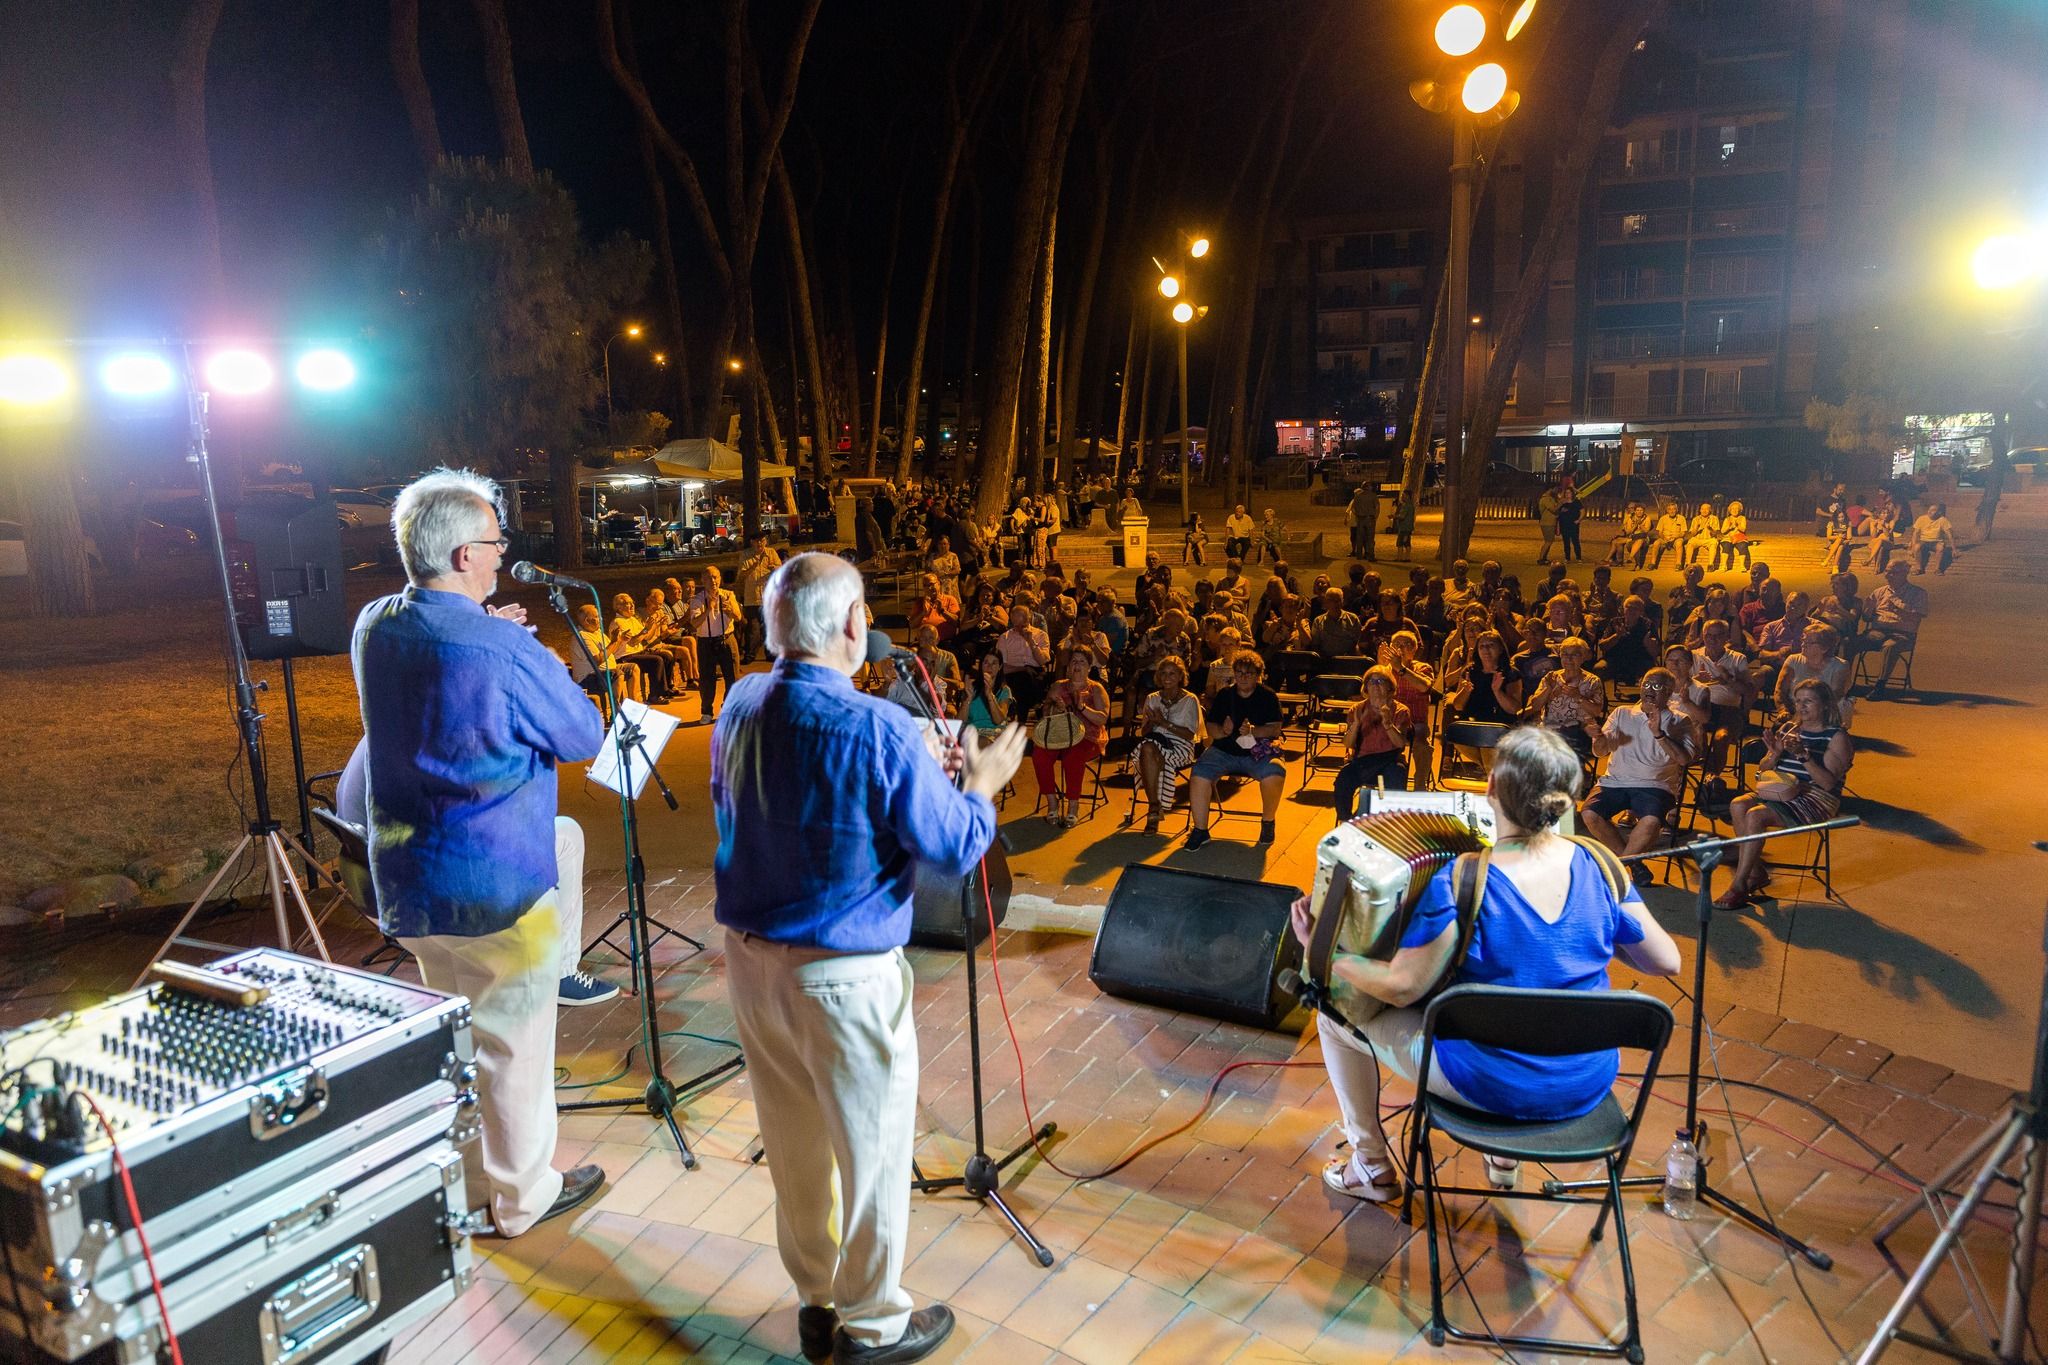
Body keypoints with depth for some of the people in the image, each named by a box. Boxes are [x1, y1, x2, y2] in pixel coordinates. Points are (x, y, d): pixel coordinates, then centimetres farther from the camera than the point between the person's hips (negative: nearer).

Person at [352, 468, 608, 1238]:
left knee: (451, 1032, 23)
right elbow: (583, 737, -9)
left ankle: (463, 1184, 39)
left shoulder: (373, 628, 0)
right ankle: (523, 1196, 26)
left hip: (407, 882, 8)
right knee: (513, 1043, 10)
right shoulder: (504, 648, -23)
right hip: (497, 886, -8)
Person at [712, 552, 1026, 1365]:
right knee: (872, 1152, 13)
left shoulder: (739, 707, -1)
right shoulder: (876, 730, -23)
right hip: (843, 978, -7)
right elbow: (955, 849, -15)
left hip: (749, 960, 7)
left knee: (795, 1147, 21)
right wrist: (980, 786, 4)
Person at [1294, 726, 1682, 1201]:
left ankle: (1371, 1165, 27)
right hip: (1588, 1089, 5)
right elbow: (1667, 961, 0)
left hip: (1493, 1086, -5)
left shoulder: (1459, 884, -25)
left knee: (1335, 1005, 12)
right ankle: (1505, 1155, 42)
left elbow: (1400, 988, -22)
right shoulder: (1599, 867, -11)